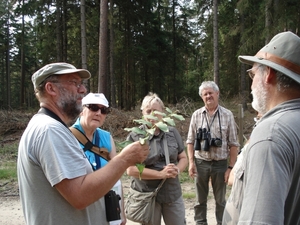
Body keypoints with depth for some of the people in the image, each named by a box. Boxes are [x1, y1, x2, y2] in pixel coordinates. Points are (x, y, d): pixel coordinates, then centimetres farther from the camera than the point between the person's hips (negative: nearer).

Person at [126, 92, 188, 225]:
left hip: (173, 193, 4)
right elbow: (131, 170, -16)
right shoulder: (134, 137, -10)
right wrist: (161, 174, -21)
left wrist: (177, 170, -14)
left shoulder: (172, 132, 2)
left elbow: (183, 158, 9)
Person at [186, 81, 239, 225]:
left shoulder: (227, 115, -3)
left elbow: (233, 144, -2)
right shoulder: (196, 115, 1)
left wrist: (231, 167, -6)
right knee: (201, 199, 13)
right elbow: (190, 141, 4)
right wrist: (191, 162, -4)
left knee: (220, 199, 13)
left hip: (220, 163, -1)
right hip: (200, 162, 1)